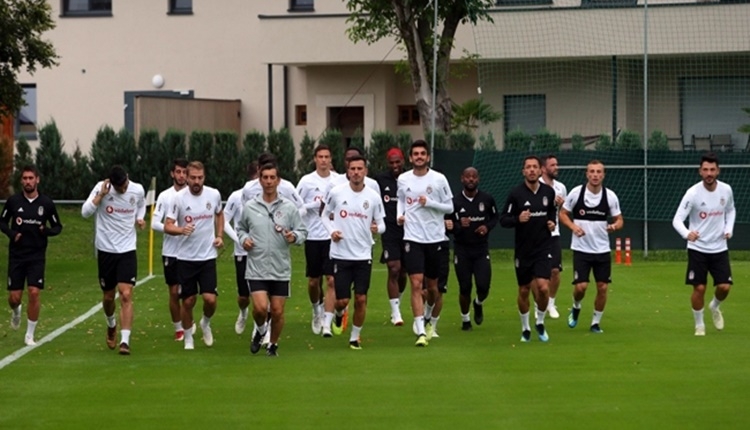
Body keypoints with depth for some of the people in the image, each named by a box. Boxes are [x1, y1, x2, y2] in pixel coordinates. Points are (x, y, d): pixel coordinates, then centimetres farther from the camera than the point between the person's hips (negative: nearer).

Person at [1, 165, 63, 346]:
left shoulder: (47, 203, -3)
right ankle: (16, 311, 40)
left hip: (37, 256, -1)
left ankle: (30, 335, 2)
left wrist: (47, 231, -15)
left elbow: (58, 227, 7)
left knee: (34, 293, -12)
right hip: (16, 255, 1)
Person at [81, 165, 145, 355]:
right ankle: (111, 325, 43)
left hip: (127, 250, 0)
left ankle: (125, 340, -16)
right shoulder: (101, 188, -10)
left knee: (126, 295, -14)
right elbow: (85, 212, -18)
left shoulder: (138, 190, -4)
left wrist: (139, 218, 1)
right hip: (106, 249, 0)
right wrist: (100, 195, -27)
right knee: (108, 296, 12)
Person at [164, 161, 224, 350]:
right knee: (188, 301, 4)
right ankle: (188, 338, 24)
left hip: (208, 256, 1)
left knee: (210, 299, -9)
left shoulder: (214, 194, -1)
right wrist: (181, 230, -32)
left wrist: (220, 236, 8)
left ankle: (206, 323, 23)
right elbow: (167, 226, -11)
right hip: (186, 257, -1)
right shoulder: (179, 198, -9)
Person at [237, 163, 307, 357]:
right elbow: (240, 228, 17)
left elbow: (303, 231, 4)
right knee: (260, 308, -15)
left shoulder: (289, 208, 0)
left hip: (281, 270, 1)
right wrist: (244, 238, -3)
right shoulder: (249, 207, 2)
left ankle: (273, 344, 25)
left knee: (278, 311, 4)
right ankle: (260, 330, 18)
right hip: (256, 269, -1)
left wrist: (294, 237, -17)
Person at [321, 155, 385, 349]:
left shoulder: (373, 196, -1)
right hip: (340, 254, -1)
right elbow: (325, 215, 10)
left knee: (361, 299, -1)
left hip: (363, 255, 1)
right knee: (342, 300, -3)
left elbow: (381, 223, 8)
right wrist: (332, 231, -9)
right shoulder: (336, 192, -4)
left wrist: (377, 228, -16)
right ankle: (339, 312, 34)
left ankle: (355, 337, 17)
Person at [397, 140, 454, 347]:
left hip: (435, 238, 0)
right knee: (416, 284, -13)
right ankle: (420, 332, -15)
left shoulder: (439, 179, -4)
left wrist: (430, 203, -15)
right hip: (413, 238, 0)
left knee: (432, 286, 10)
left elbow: (449, 207, 0)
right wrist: (400, 214, 1)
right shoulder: (403, 179, 3)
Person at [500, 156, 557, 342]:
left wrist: (552, 222, 2)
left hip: (543, 249, 1)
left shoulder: (548, 192, 1)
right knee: (524, 291, 8)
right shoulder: (516, 193, -9)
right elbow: (503, 220, -9)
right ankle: (525, 328, 28)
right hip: (523, 250, -1)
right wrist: (518, 219, -27)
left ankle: (540, 323, 11)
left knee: (543, 288, -14)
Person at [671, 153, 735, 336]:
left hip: (719, 248, 3)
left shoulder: (726, 190, -5)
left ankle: (714, 307, 30)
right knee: (699, 288, -3)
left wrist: (729, 229, -1)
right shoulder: (693, 193, -17)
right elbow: (677, 219, -21)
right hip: (697, 248, -3)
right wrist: (686, 233, -41)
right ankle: (699, 325, 17)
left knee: (724, 287, -4)